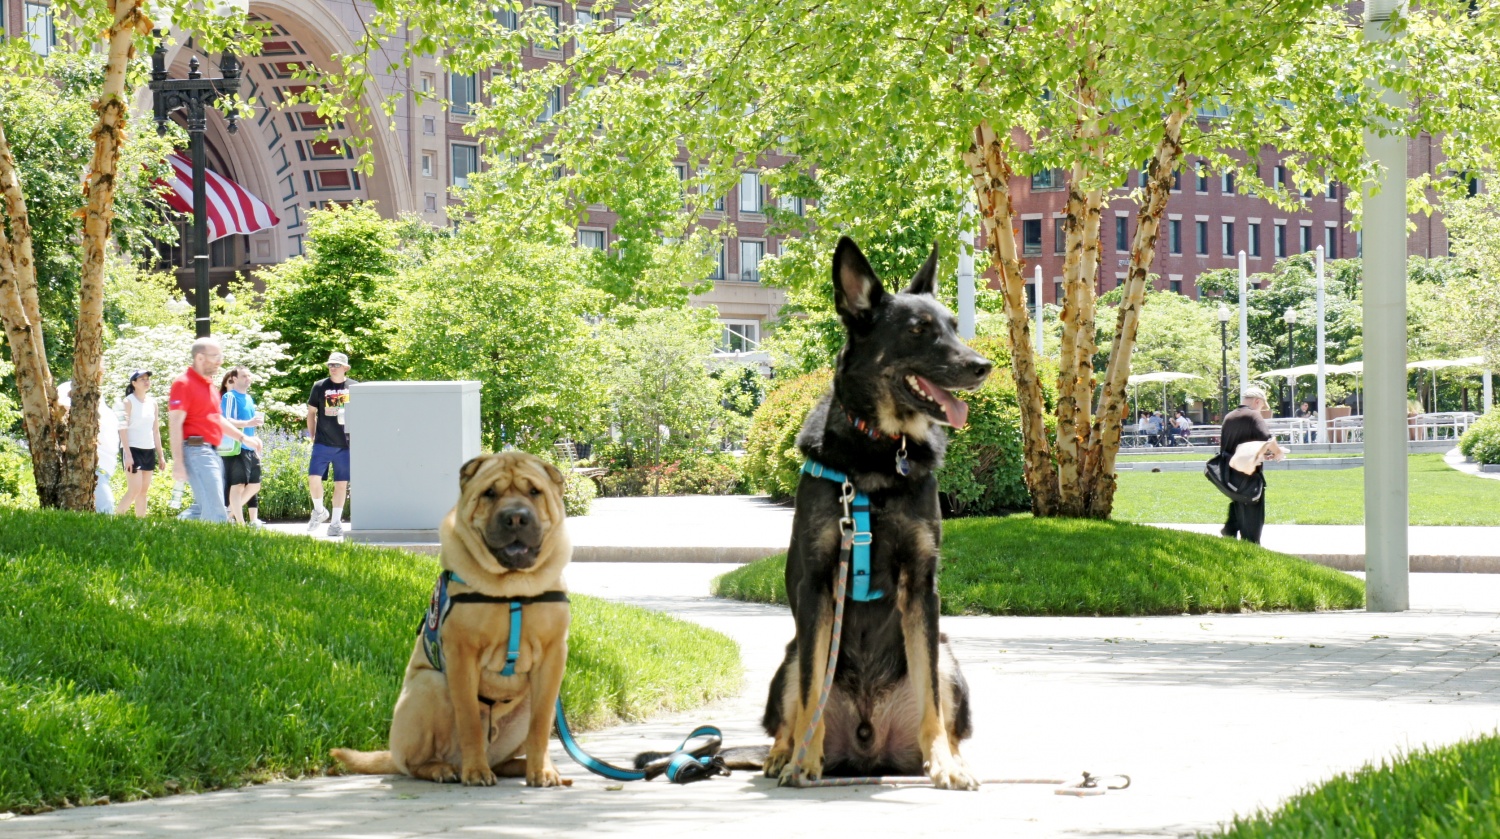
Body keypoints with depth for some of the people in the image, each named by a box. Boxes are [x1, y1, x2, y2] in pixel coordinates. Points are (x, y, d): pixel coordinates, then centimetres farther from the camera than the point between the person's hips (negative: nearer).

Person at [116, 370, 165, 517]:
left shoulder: (152, 402, 12)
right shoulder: (128, 402, -6)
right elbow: (123, 429, -11)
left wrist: (160, 455, 14)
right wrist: (128, 455, -18)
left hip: (149, 450, 6)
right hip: (133, 449, -6)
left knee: (144, 491, 5)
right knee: (135, 490, -13)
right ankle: (116, 517, -5)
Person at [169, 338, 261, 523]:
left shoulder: (209, 384, 18)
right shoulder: (183, 384, -11)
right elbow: (175, 424, -16)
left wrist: (243, 438, 26)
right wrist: (178, 463, -21)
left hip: (212, 452, 10)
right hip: (197, 451, -10)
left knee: (203, 507, 14)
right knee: (215, 512, -13)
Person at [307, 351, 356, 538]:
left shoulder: (355, 388, 4)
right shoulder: (320, 386, 3)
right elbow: (311, 412, 10)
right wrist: (312, 436, 6)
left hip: (346, 444, 1)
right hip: (323, 443, -1)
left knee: (341, 484, 4)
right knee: (313, 478, -12)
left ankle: (336, 522, 13)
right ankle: (319, 511, 13)